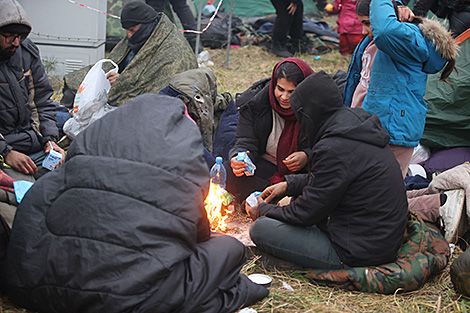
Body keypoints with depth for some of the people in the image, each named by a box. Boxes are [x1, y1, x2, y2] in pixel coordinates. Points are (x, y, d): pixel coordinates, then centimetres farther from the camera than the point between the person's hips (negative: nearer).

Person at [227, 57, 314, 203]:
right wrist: (240, 157, -35)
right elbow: (246, 142, -11)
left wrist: (307, 157, -27)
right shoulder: (254, 102, -12)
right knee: (227, 173, -27)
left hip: (301, 171, -1)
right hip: (265, 166, 1)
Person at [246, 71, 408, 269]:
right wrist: (290, 185, 20)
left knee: (261, 229, -10)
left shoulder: (334, 149, -24)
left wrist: (263, 210, 3)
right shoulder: (358, 125, 5)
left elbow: (307, 213, -15)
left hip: (360, 253, -10)